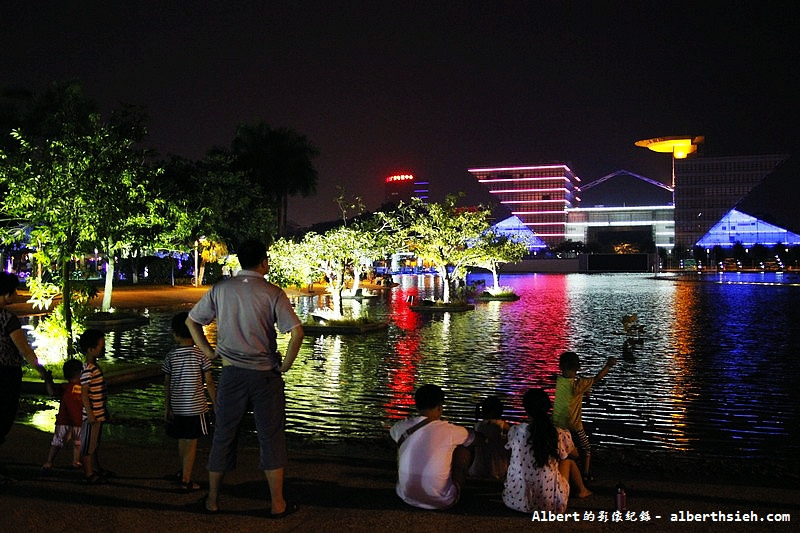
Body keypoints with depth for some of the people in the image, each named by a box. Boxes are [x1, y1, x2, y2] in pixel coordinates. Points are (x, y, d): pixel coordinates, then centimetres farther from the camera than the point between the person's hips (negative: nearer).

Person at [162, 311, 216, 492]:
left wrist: (167, 407, 6)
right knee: (191, 443, 1)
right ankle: (186, 481, 1)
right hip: (195, 406, -3)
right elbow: (209, 382, -8)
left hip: (177, 406, 3)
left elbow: (167, 384, 0)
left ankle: (183, 473, 35)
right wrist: (216, 403, 1)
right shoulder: (200, 355, -9)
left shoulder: (171, 356, -1)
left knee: (182, 441, 18)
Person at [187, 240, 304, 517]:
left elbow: (191, 321, 8)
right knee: (271, 438, 8)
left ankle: (213, 499, 27)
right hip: (265, 375, -2)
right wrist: (285, 365, -5)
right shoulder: (272, 293, -9)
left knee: (223, 436, 14)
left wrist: (209, 352, 11)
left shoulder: (220, 289, 1)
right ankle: (278, 504, 15)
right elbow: (296, 333, -17)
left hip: (231, 373, 3)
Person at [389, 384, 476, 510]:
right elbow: (472, 436, 10)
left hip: (407, 497, 3)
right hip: (441, 501, -3)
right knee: (465, 451, 13)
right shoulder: (450, 430, -13)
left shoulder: (402, 427, -4)